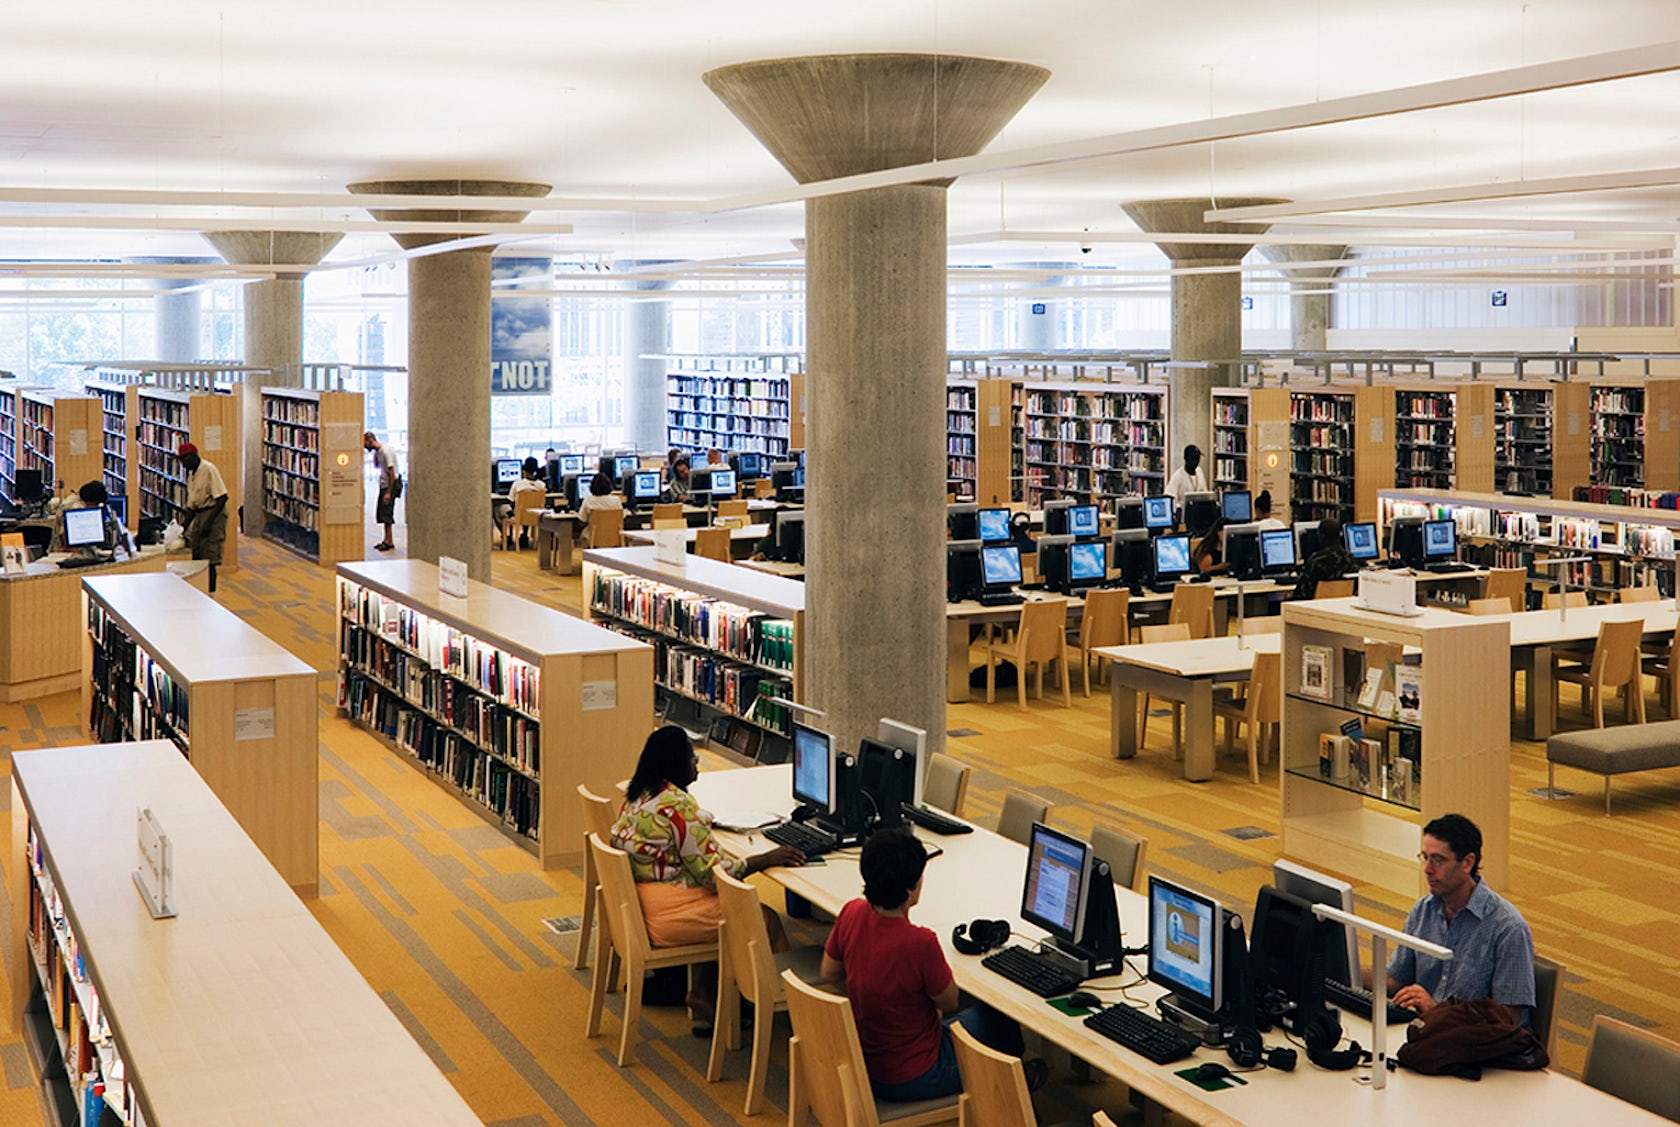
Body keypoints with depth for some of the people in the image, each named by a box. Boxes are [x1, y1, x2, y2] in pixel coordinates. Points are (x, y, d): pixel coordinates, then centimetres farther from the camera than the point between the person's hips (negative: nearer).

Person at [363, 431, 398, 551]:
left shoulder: (386, 451, -20)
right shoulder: (377, 451, 8)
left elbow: (391, 473, -21)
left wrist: (388, 492, -21)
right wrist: (374, 456, 3)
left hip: (390, 484, -9)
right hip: (383, 484, 9)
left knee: (386, 512, -8)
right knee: (380, 513, 9)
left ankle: (389, 541, -2)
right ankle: (387, 540, 15)